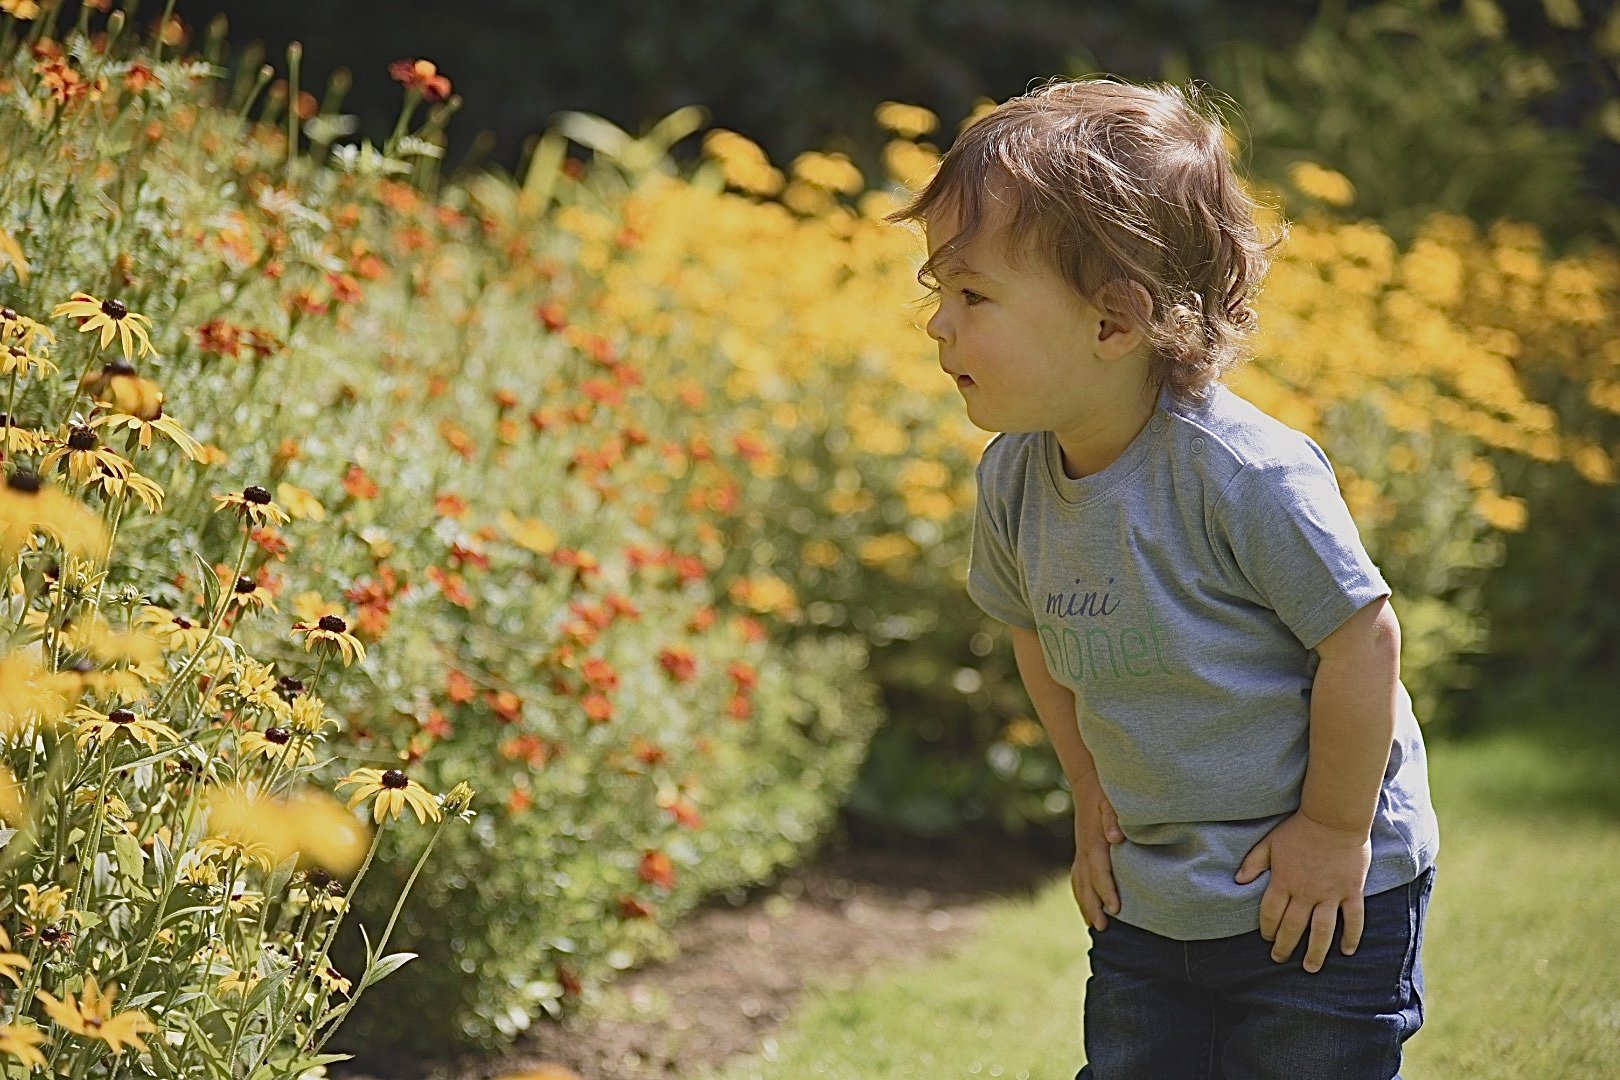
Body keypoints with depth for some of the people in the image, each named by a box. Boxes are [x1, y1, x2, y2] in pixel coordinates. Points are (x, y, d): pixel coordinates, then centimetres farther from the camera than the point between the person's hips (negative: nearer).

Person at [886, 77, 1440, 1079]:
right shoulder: (1012, 478, -5)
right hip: (1146, 901, 6)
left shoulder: (1245, 472, -26)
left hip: (1322, 893, -6)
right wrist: (1091, 792, 9)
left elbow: (1362, 641, -19)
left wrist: (1336, 829, -12)